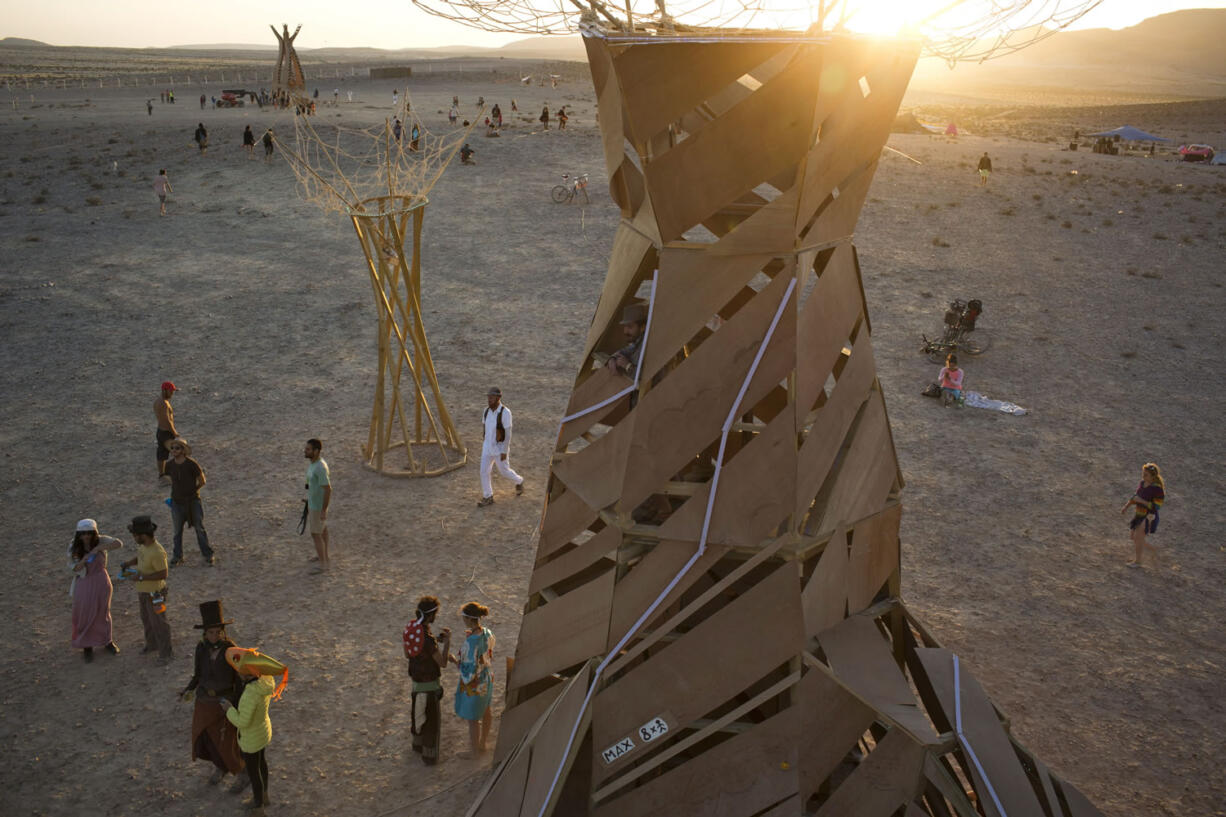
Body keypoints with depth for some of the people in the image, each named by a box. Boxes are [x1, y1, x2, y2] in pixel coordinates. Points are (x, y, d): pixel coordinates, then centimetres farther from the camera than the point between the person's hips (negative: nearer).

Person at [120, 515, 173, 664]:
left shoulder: (157, 552, -33)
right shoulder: (143, 544, -6)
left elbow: (163, 574, -29)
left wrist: (141, 577, -27)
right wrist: (129, 563, -5)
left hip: (154, 593, -9)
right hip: (143, 590, 9)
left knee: (158, 622, 5)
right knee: (146, 619, 25)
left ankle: (166, 653, 20)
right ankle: (152, 644, 45)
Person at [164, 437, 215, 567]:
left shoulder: (192, 464, -17)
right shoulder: (169, 465, -5)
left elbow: (202, 482, -6)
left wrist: (191, 491, -1)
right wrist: (175, 492, 8)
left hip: (193, 501, -3)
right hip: (177, 502, 3)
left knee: (200, 529, 6)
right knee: (178, 531, 14)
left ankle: (208, 555, 18)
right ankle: (178, 556, 28)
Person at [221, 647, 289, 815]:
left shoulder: (250, 694, -43)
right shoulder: (266, 678, -19)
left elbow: (242, 722, -33)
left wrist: (229, 709, -16)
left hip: (252, 737, -7)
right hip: (263, 728, 7)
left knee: (253, 773, 17)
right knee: (260, 761, 31)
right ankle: (263, 796, 56)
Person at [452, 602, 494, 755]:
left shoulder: (470, 643, -36)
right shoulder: (487, 632, -13)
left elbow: (469, 670, -29)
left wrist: (455, 660, -14)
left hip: (474, 684, -8)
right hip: (487, 678, 8)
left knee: (472, 718, 16)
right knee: (485, 710, 28)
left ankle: (475, 750, 36)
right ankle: (483, 741, 50)